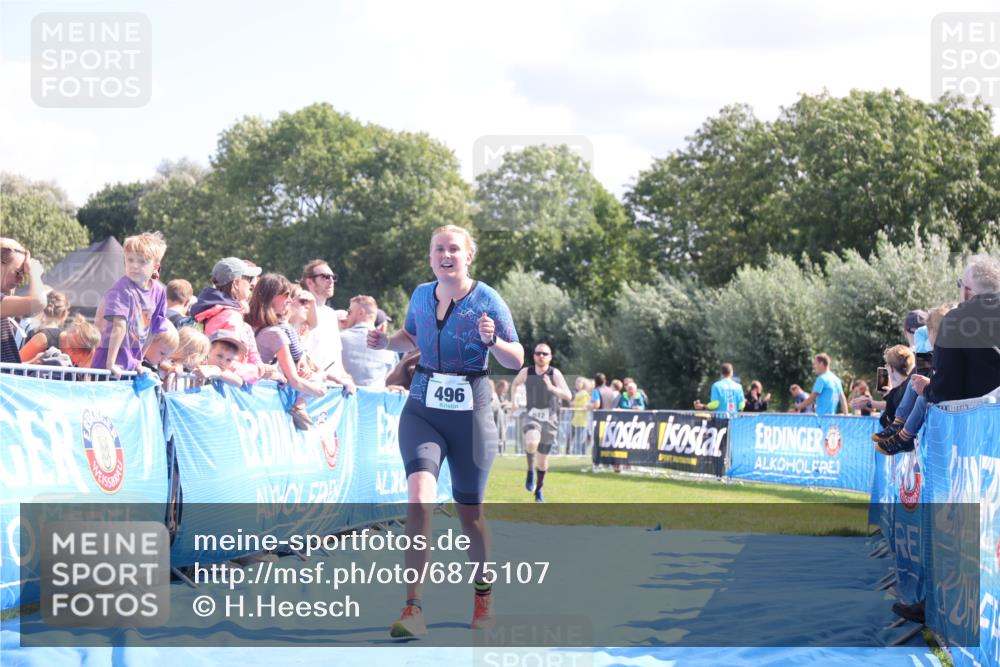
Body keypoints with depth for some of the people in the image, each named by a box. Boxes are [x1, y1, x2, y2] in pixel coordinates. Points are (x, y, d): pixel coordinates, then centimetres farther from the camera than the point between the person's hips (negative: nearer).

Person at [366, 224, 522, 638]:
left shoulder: (487, 301, -6)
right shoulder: (421, 296, 4)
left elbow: (517, 360, -4)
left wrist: (493, 341, -24)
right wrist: (385, 342, 4)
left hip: (470, 413, -2)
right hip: (422, 409, 2)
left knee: (469, 511, 8)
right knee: (420, 497, -20)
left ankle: (484, 597, 34)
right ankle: (413, 608, -20)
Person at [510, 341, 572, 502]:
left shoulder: (555, 374, -11)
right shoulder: (526, 372, -3)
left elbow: (568, 396, -20)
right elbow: (515, 383, 20)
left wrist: (552, 388, -35)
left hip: (549, 419, 0)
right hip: (531, 416, 0)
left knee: (542, 459, 10)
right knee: (532, 442, -34)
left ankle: (539, 489, 34)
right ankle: (530, 471, -7)